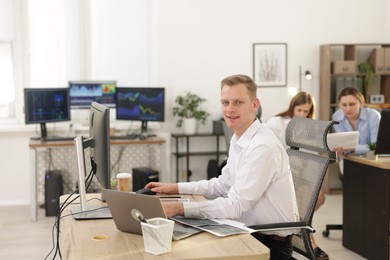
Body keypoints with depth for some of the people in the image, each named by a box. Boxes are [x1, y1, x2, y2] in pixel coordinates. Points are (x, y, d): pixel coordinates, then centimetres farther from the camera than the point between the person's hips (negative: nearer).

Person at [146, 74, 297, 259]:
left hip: (271, 244, -8)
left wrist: (179, 208, -31)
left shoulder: (263, 147, -24)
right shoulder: (238, 139, 6)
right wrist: (176, 188, 8)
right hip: (249, 232, 8)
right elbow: (224, 185, 15)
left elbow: (235, 206, -27)